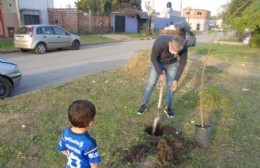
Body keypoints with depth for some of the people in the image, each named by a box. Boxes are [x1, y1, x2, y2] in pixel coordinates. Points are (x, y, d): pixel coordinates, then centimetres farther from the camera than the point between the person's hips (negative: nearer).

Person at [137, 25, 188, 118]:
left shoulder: (183, 47, -32)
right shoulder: (159, 43, -40)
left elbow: (182, 63, -18)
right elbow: (153, 58, -24)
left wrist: (176, 80, -21)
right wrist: (160, 74, -28)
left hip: (172, 64, 2)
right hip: (158, 62, -1)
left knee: (171, 85, -1)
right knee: (151, 83, -1)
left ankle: (168, 107, 17)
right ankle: (144, 104, 16)